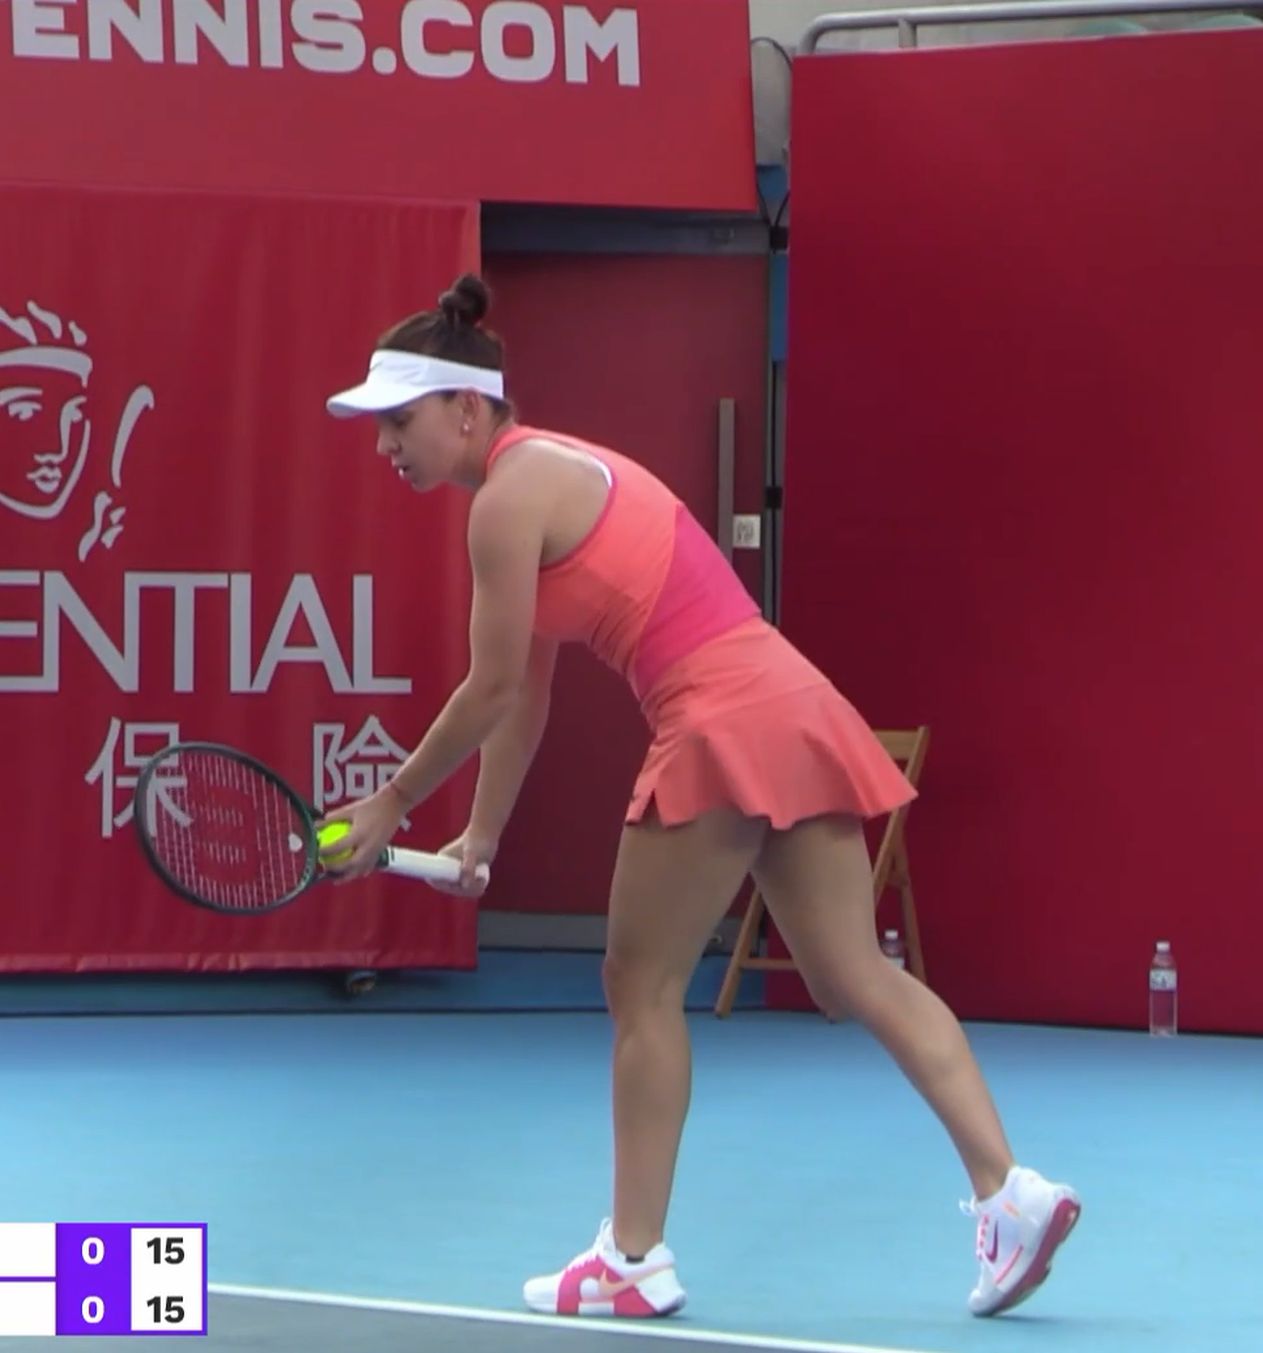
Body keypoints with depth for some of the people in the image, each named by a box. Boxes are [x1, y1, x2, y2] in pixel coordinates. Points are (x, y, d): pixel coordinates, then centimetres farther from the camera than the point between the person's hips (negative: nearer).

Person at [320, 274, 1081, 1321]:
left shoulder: (510, 495, -8)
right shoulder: (550, 476, 21)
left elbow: (493, 693, -7)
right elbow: (525, 700, 24)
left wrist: (393, 804, 4)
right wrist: (481, 837, 26)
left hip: (726, 722, -9)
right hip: (793, 713, 9)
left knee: (642, 988, 3)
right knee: (856, 978, 7)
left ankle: (636, 1261, 9)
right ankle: (1008, 1188, -1)